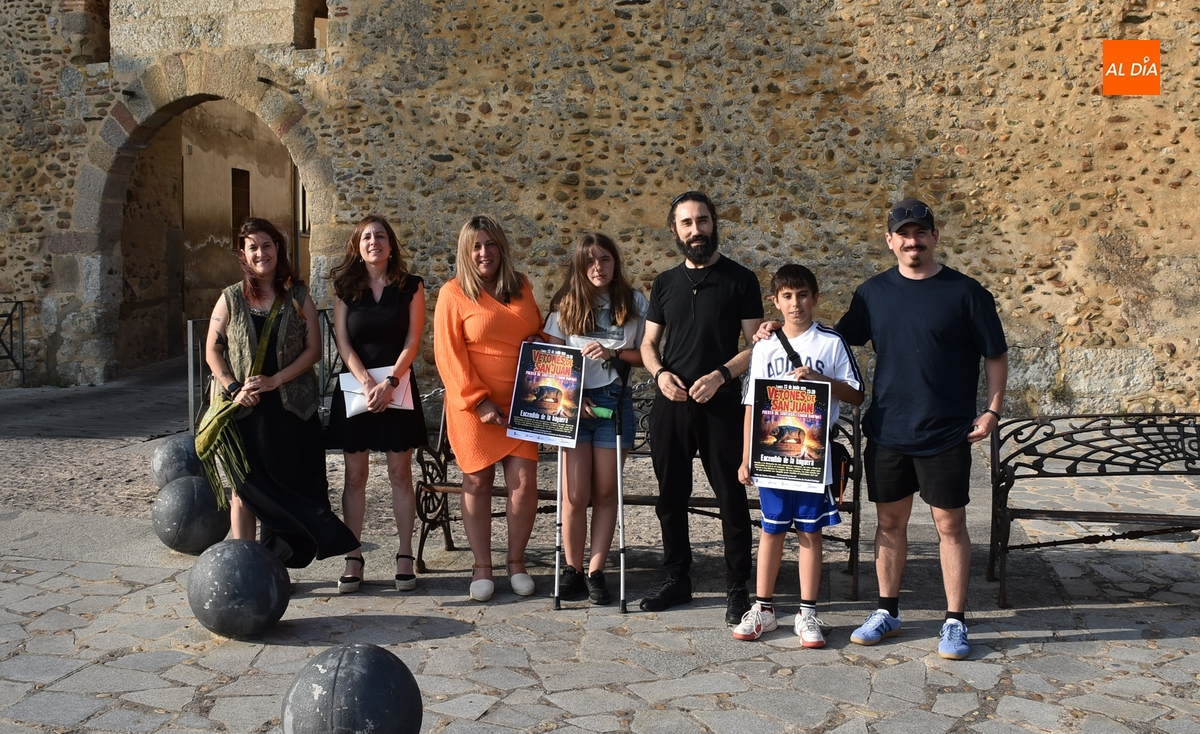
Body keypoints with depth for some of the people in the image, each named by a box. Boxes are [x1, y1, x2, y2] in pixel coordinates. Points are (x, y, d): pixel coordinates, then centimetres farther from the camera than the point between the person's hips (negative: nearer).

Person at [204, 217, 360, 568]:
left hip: (291, 407, 0)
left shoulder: (298, 296, 2)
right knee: (245, 486, 4)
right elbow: (212, 351, 4)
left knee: (288, 485, 1)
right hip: (245, 408, 1)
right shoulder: (231, 298, 4)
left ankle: (278, 560, 12)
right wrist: (234, 389, -10)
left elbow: (313, 349, -3)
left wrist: (275, 380, -14)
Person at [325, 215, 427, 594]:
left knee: (400, 473, 2)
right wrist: (367, 382, -14)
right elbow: (343, 341, -1)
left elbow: (412, 340, -4)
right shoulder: (346, 288, 7)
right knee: (355, 475, 3)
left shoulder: (410, 286, 2)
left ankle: (405, 557, 9)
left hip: (398, 386, -1)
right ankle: (353, 559, 9)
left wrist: (390, 382, -16)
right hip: (355, 385, 1)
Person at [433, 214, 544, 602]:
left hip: (520, 404, 3)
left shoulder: (521, 287, 10)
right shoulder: (454, 293, -3)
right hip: (475, 405, -3)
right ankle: (482, 568, 14)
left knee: (524, 483, -3)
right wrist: (479, 402, -13)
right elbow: (448, 354, -7)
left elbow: (538, 335, 21)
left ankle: (517, 562, 14)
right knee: (477, 483, 3)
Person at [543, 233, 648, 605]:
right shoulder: (566, 305, 5)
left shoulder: (635, 303, 4)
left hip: (614, 402, 0)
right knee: (576, 494, -3)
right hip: (574, 402, 0)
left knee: (605, 491, 4)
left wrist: (612, 353, -12)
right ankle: (572, 568, 11)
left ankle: (596, 571, 11)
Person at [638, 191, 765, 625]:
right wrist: (660, 373, -5)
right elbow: (648, 344, 15)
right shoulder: (665, 284, 12)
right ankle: (676, 580, 23)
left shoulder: (740, 280, 0)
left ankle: (737, 588, 9)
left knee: (731, 497, -1)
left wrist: (721, 374, -18)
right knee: (671, 496, 10)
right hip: (670, 405, 4)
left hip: (720, 404, -4)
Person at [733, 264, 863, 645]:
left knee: (810, 531, 5)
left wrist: (819, 379, -16)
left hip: (814, 454, -2)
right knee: (771, 529, 9)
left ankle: (808, 613, 15)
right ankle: (763, 609, 20)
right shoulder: (765, 347, 6)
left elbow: (856, 395, 0)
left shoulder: (832, 343, 0)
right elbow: (752, 405, 8)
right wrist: (747, 457, 4)